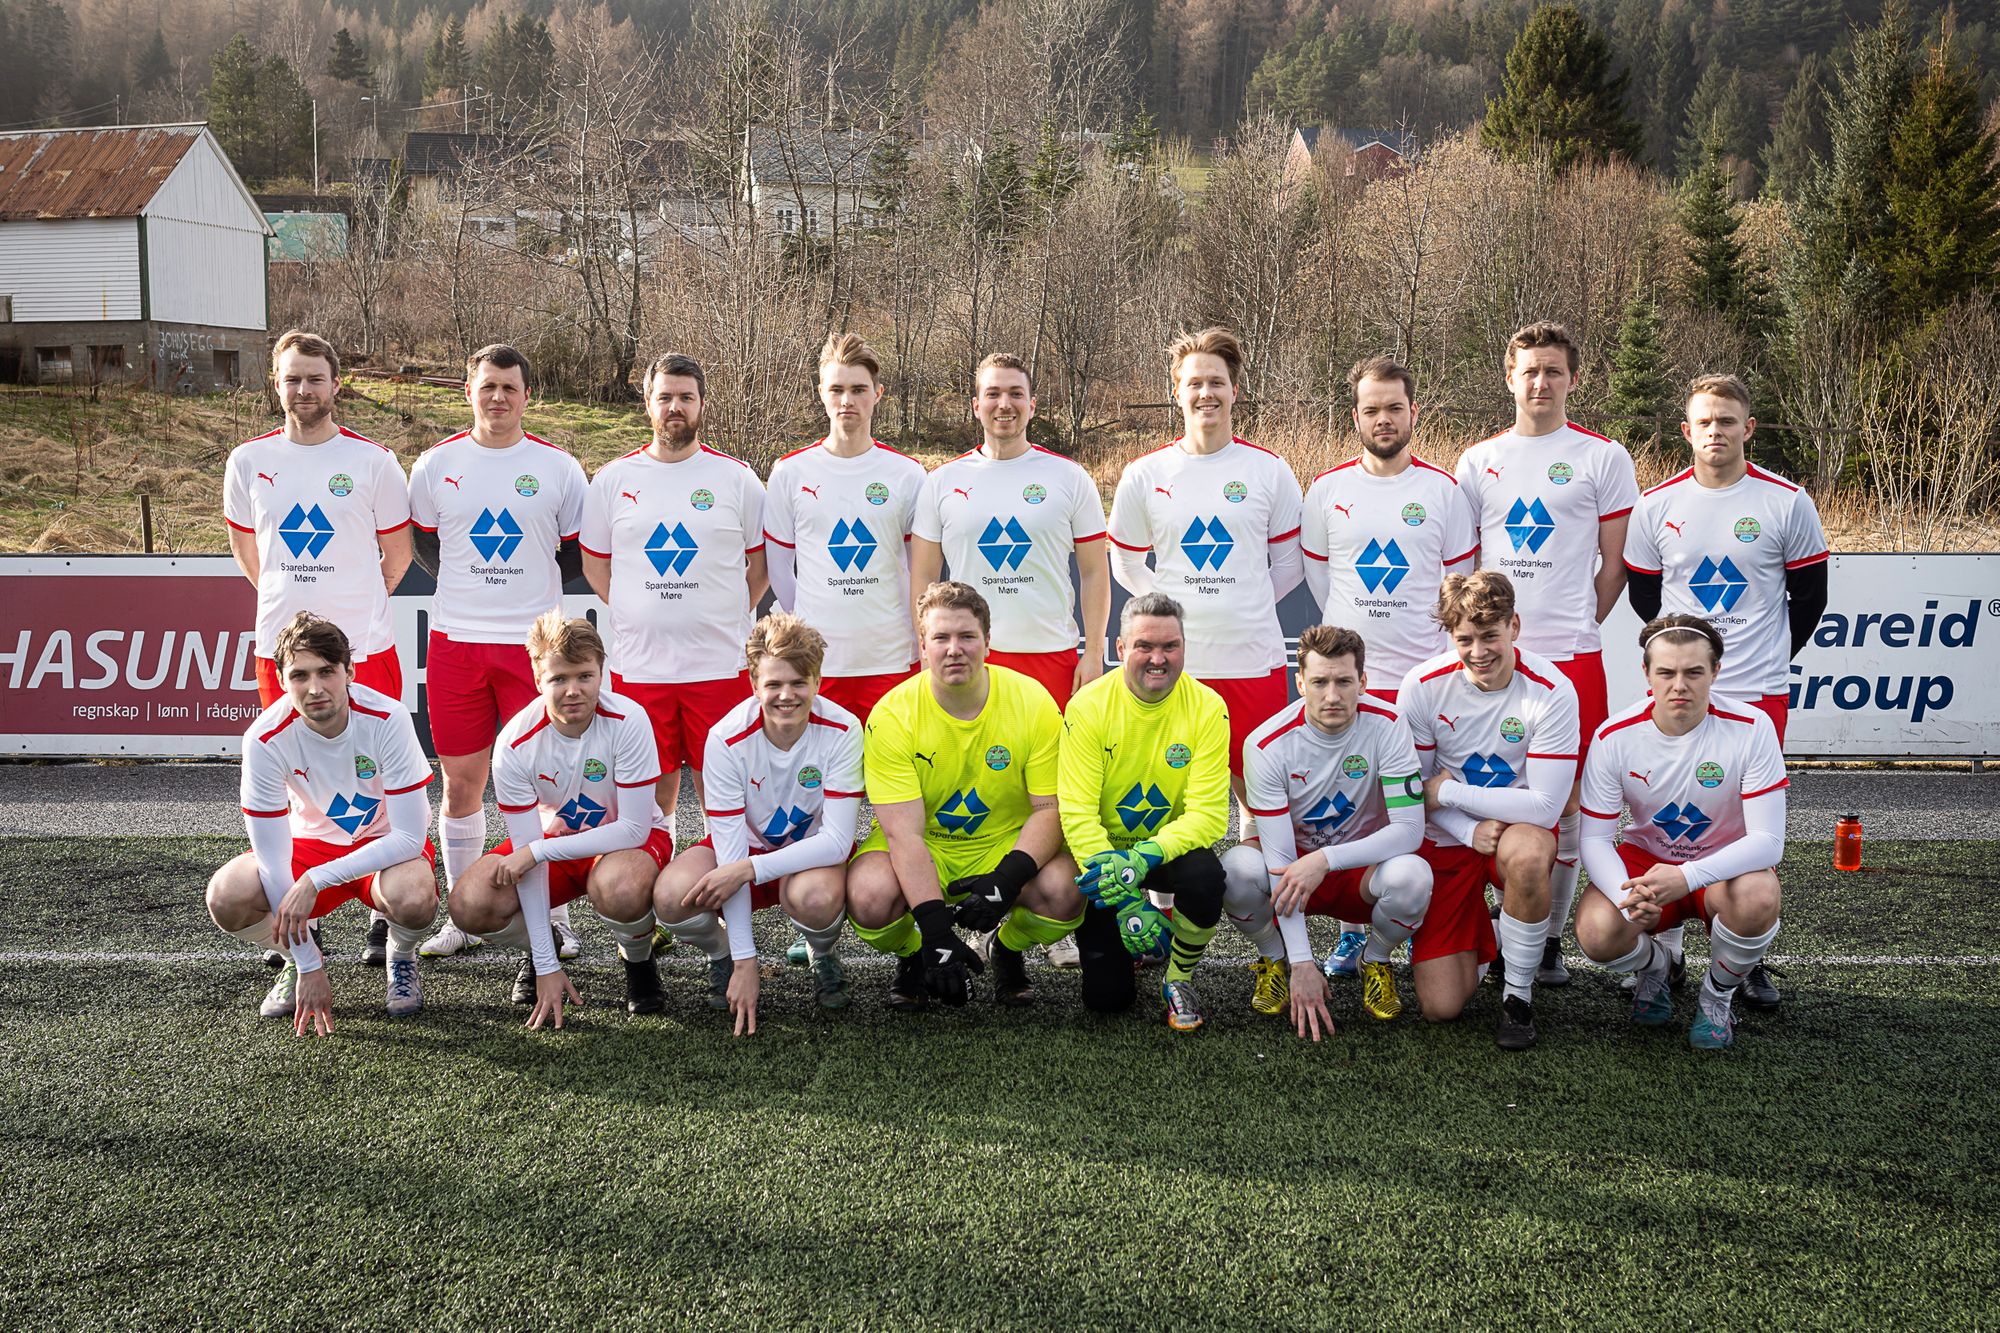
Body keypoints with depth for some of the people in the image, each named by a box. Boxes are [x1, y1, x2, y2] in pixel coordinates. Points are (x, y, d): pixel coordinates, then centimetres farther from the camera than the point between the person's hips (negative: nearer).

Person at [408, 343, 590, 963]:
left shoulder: (559, 467, 2)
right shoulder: (437, 463, 6)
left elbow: (580, 555, 9)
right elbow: (424, 545, 17)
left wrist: (526, 580, 2)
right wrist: (474, 585, 9)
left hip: (535, 644, -1)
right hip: (455, 641, 2)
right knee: (461, 783, 6)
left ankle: (553, 914, 11)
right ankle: (461, 917, 17)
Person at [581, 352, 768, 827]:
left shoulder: (738, 479, 4)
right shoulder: (613, 479, 7)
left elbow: (762, 565, 11)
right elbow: (595, 566, 15)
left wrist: (723, 619, 6)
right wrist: (641, 616, 9)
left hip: (719, 665, -1)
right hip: (637, 666, 1)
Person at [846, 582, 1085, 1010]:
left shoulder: (1033, 703, -12)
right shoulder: (892, 715, -16)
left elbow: (1051, 808, -10)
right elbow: (903, 832, -21)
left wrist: (1009, 877, -30)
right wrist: (936, 929, -32)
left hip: (1008, 845, 1)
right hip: (920, 849, -1)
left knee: (1064, 891, -30)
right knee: (869, 897, -32)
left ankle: (1008, 949, 8)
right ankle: (913, 956, 6)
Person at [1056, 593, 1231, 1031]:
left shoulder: (1207, 707, -13)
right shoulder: (1088, 706, -16)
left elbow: (1209, 814, -18)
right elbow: (1077, 813, -19)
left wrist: (1142, 859, -35)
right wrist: (1125, 901, -28)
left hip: (1171, 849, 1)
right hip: (1104, 851, 0)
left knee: (1205, 879, -35)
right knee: (1108, 996, -8)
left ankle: (1179, 979, -3)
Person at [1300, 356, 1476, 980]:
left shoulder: (1445, 491, 5)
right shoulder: (1327, 489, 7)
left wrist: (1428, 641, 6)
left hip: (1424, 674, -1)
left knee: (1421, 809, 0)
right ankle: (1350, 932, 13)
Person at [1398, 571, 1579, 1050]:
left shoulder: (1552, 691, -19)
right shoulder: (1422, 686, -12)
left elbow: (1545, 805, -22)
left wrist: (1447, 792, -18)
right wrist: (1469, 830, -19)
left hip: (1518, 829, -1)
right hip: (1446, 838, 1)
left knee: (1526, 854, -41)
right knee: (1440, 1007, -9)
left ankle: (1518, 992, -14)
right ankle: (1482, 936, 28)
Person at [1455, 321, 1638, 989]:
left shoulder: (1603, 458, 3)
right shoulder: (1479, 460, 11)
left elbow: (1615, 564, 5)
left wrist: (1575, 626, 3)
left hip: (1571, 657, -2)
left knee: (1564, 800, 2)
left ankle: (1550, 940, 13)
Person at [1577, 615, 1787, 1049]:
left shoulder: (1751, 728, -21)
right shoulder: (1615, 737, -16)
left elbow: (1768, 841, -24)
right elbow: (1594, 838, -13)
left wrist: (1687, 877, -41)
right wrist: (1627, 895, -36)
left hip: (1725, 866, -1)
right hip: (1646, 861, 1)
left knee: (1758, 898, -36)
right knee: (1596, 933, -28)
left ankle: (1718, 994, -1)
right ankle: (1654, 965, 13)